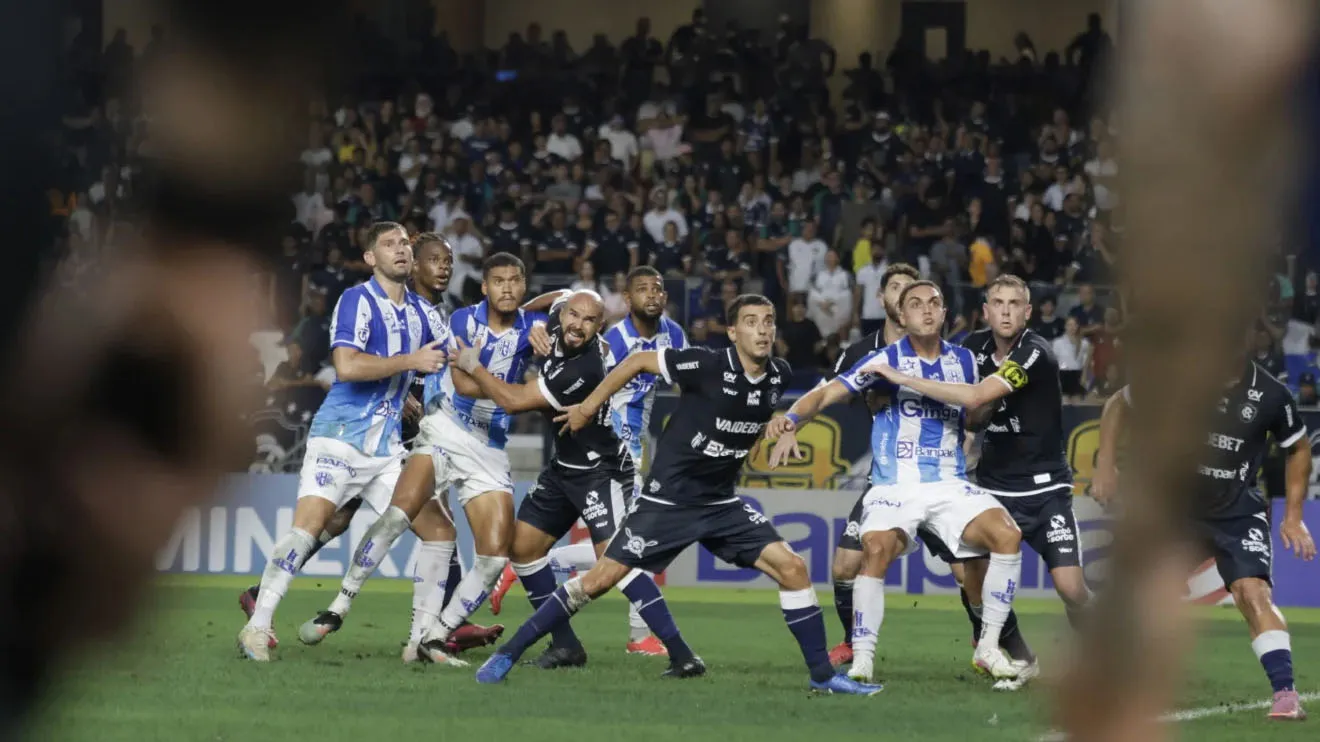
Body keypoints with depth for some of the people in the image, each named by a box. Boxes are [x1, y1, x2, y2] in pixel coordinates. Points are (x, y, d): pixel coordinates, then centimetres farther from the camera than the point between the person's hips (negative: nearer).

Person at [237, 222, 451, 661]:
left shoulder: (421, 313, 13)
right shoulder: (358, 301, -8)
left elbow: (451, 358, 33)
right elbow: (347, 365, -24)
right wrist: (410, 361, -19)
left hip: (387, 447, 7)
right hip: (339, 438, -7)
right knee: (309, 524, -21)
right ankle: (257, 628, -15)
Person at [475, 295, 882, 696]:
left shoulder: (779, 376, -2)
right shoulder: (709, 366, -19)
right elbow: (638, 361, -7)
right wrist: (589, 407, -1)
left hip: (722, 504, 5)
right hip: (667, 500, -5)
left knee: (792, 567, -9)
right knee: (602, 578, -7)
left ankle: (823, 676, 1)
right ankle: (508, 653, 4)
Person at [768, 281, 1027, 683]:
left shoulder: (963, 360, 10)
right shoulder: (886, 359, -2)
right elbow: (828, 392, -12)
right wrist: (790, 421, -30)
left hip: (950, 484, 3)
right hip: (894, 484, -3)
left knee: (1007, 535, -19)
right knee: (877, 549, -31)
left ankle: (988, 648, -5)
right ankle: (861, 659, -18)